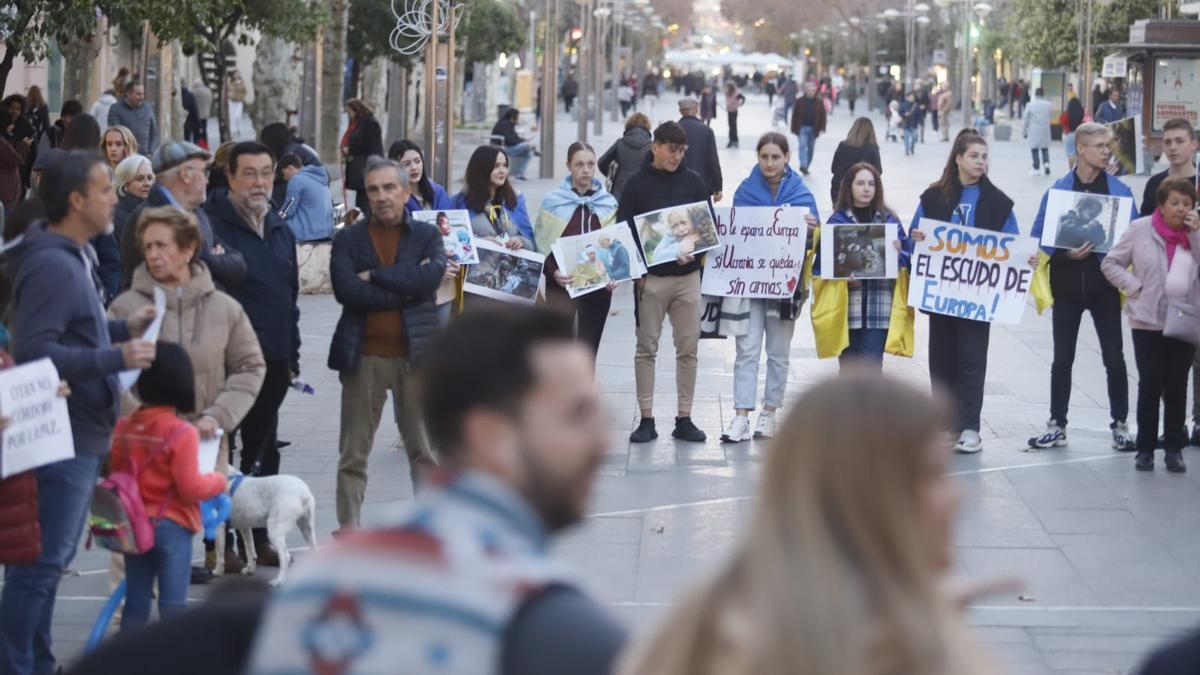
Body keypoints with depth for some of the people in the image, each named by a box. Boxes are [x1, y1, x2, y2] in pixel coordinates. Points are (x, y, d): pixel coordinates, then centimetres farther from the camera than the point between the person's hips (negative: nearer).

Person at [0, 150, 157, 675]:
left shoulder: (70, 258, 14)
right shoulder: (51, 266, -20)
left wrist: (122, 330, 9)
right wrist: (116, 359, -28)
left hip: (81, 435, 11)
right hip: (61, 437, -11)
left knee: (52, 558, 18)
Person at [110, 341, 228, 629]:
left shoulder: (124, 427, 3)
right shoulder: (182, 433, -15)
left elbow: (115, 475, 11)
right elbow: (191, 488, -16)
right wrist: (218, 480, 2)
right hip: (172, 526, -6)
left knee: (136, 600, 12)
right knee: (173, 603, -3)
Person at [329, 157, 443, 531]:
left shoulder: (427, 236, 7)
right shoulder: (348, 239, 5)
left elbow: (429, 278, -12)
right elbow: (346, 290, -11)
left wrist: (374, 276, -10)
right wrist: (405, 291, -12)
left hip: (415, 353, 0)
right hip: (363, 356, 0)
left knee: (424, 448, 5)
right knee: (353, 451, 4)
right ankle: (348, 526, 10)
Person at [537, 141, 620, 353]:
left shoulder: (608, 203, 7)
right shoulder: (553, 201, -1)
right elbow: (541, 245, 0)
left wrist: (615, 275, -5)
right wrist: (553, 272, -17)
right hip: (561, 285, -3)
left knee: (588, 350, 9)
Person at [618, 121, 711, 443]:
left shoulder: (693, 182, 6)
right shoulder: (637, 185, 0)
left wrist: (693, 251, -10)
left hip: (688, 276, 2)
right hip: (650, 277, -2)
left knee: (688, 348, 3)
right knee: (647, 347, 2)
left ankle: (684, 419, 10)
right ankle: (646, 419, 7)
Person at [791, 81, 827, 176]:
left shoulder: (819, 102, 2)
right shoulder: (799, 101, -3)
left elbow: (823, 116, 3)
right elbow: (794, 115, 0)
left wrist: (822, 129, -5)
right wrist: (794, 129, -4)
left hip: (813, 129, 2)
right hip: (802, 128, -2)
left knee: (811, 148, 8)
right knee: (802, 145, -16)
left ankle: (806, 167, 20)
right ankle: (803, 165, -24)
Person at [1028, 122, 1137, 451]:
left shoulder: (1120, 191, 0)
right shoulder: (1058, 190, -2)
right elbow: (1040, 239, -1)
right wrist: (1067, 253, -16)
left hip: (1105, 284, 0)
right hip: (1067, 284, 0)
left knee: (1114, 358, 2)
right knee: (1062, 358, 8)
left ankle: (1120, 425, 13)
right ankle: (1056, 426, 16)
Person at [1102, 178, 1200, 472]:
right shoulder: (1141, 229, -3)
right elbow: (1110, 263, 2)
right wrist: (1133, 287, -8)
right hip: (1148, 322, -2)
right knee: (1150, 384, -3)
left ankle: (1174, 449, 12)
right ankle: (1145, 448, 7)